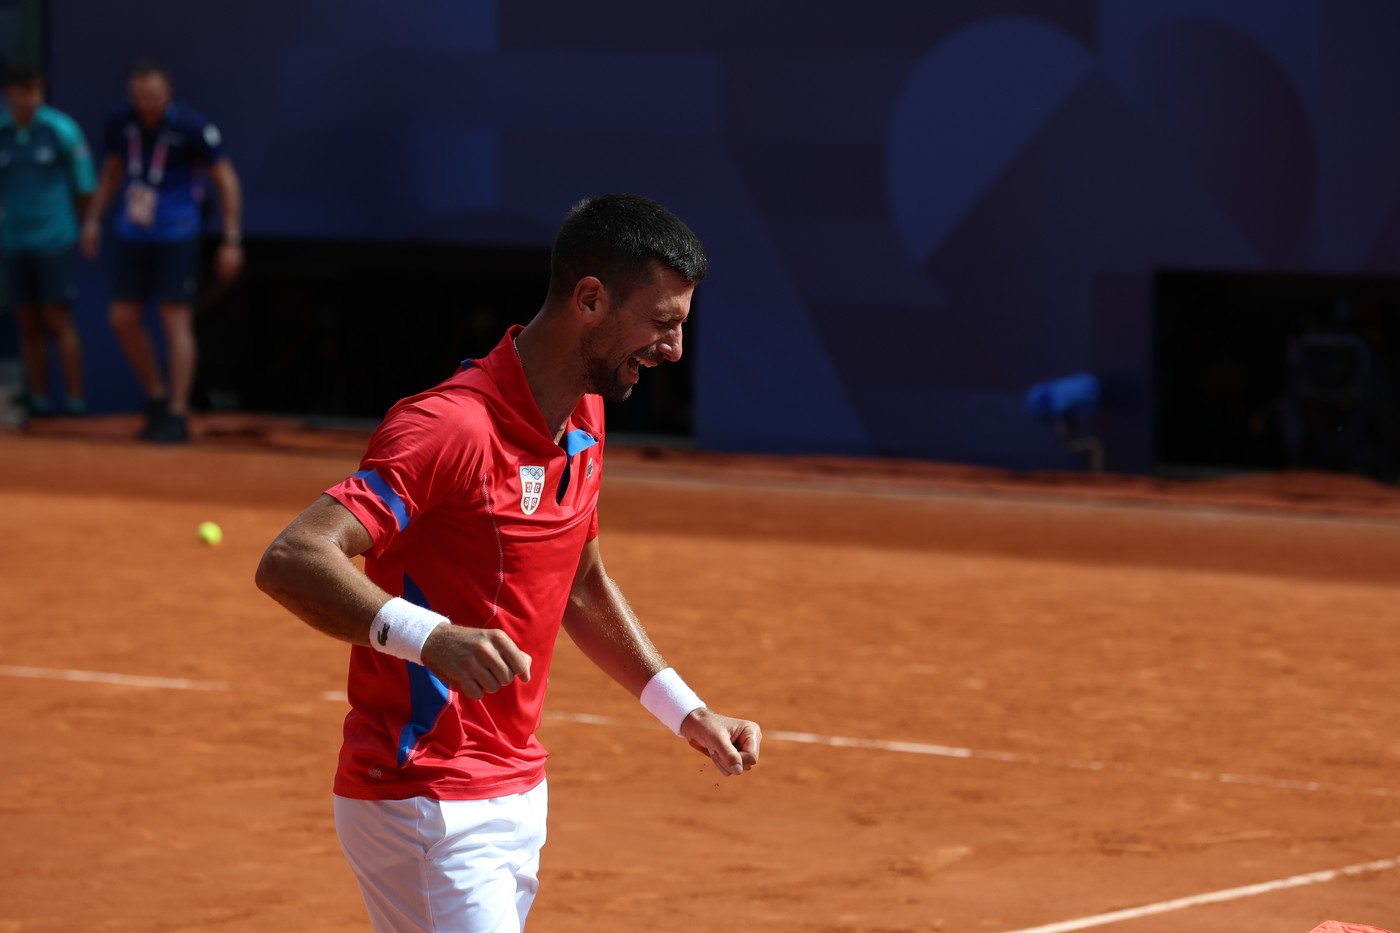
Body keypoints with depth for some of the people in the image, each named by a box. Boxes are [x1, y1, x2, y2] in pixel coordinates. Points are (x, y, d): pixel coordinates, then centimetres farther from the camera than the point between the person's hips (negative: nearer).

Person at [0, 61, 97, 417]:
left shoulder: (61, 129, -6)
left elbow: (84, 185, 2)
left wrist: (86, 229, 7)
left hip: (54, 240, -3)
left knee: (59, 320, -7)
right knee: (29, 324, 5)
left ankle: (75, 399, -5)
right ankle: (38, 398, 9)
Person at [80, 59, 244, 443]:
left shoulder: (192, 128, -13)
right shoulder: (120, 124, 1)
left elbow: (227, 180, -7)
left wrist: (232, 241, -9)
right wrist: (93, 219, 11)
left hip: (177, 238, -5)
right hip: (132, 237, 5)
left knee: (176, 321, -6)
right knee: (123, 320, 4)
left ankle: (178, 414, -1)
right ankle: (156, 397, 22)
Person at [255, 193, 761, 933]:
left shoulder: (585, 422, 9)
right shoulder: (451, 427, -21)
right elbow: (290, 561, -31)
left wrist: (686, 712, 20)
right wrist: (428, 636, -45)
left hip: (518, 792, 9)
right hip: (425, 809, -9)